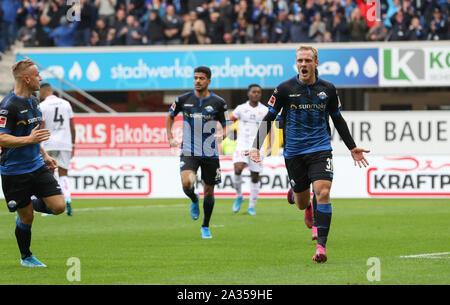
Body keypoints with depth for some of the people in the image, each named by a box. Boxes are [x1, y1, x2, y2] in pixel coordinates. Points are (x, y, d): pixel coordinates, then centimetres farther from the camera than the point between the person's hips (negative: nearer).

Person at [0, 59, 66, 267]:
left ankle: (32, 203, 24)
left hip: (37, 166, 7)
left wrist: (44, 155, 22)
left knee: (58, 206, -5)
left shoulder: (33, 101, 10)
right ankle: (25, 257, 23)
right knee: (26, 219, 2)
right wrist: (29, 139, -27)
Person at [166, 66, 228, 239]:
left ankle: (205, 227, 28)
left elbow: (225, 125, 7)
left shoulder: (218, 102, -2)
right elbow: (170, 116, 18)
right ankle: (194, 200, 12)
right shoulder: (184, 99, 0)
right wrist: (170, 137, 8)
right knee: (187, 184, -25)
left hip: (210, 154, 1)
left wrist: (222, 135, -15)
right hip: (189, 152, -1)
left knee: (209, 192, 6)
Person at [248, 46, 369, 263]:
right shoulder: (285, 89, -3)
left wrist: (352, 147, 16)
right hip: (294, 152, 0)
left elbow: (338, 120, 16)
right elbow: (269, 118, 0)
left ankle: (321, 245, -17)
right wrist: (256, 146, -11)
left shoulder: (328, 89, 3)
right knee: (302, 203, 7)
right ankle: (295, 194, 47)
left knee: (323, 193, -19)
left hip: (320, 149, 0)